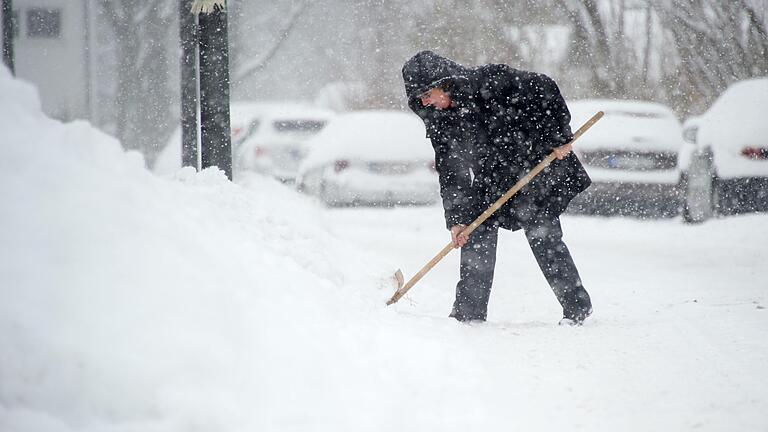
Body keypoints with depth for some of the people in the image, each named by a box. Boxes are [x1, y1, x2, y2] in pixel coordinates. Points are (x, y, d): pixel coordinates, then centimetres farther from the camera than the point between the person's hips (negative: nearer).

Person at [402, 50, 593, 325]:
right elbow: (451, 175, -4)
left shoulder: (492, 81, -22)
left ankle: (577, 307, -2)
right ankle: (468, 314, 3)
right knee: (478, 233, -4)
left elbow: (544, 89, -17)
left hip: (540, 162, -6)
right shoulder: (440, 122, -5)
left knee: (541, 233, -12)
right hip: (492, 180, 6)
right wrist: (456, 218, -13)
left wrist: (559, 138, -19)